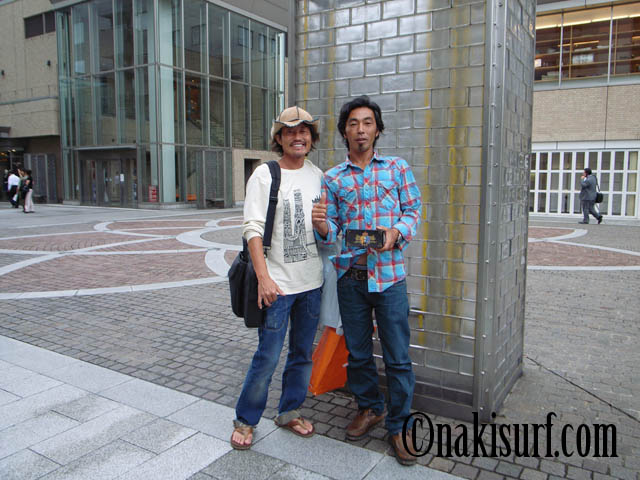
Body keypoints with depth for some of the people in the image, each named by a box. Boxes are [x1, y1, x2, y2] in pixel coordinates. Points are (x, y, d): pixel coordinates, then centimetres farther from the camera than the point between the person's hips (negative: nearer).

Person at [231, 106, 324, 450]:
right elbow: (253, 228, -12)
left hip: (312, 283, 5)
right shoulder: (264, 175, -6)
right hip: (277, 284, -5)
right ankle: (245, 420, 19)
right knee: (267, 357, -2)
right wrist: (264, 277, -20)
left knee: (302, 354, 15)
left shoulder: (318, 175, 9)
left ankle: (289, 412, 33)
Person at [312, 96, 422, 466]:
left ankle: (399, 426, 20)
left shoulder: (397, 167, 5)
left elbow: (413, 209, 5)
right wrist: (323, 226, -15)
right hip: (350, 276, 2)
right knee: (358, 351, 14)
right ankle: (370, 408, 36)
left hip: (389, 274, -2)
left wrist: (397, 232, -15)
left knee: (398, 357, 2)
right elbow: (331, 230, 8)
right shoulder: (333, 178, 9)